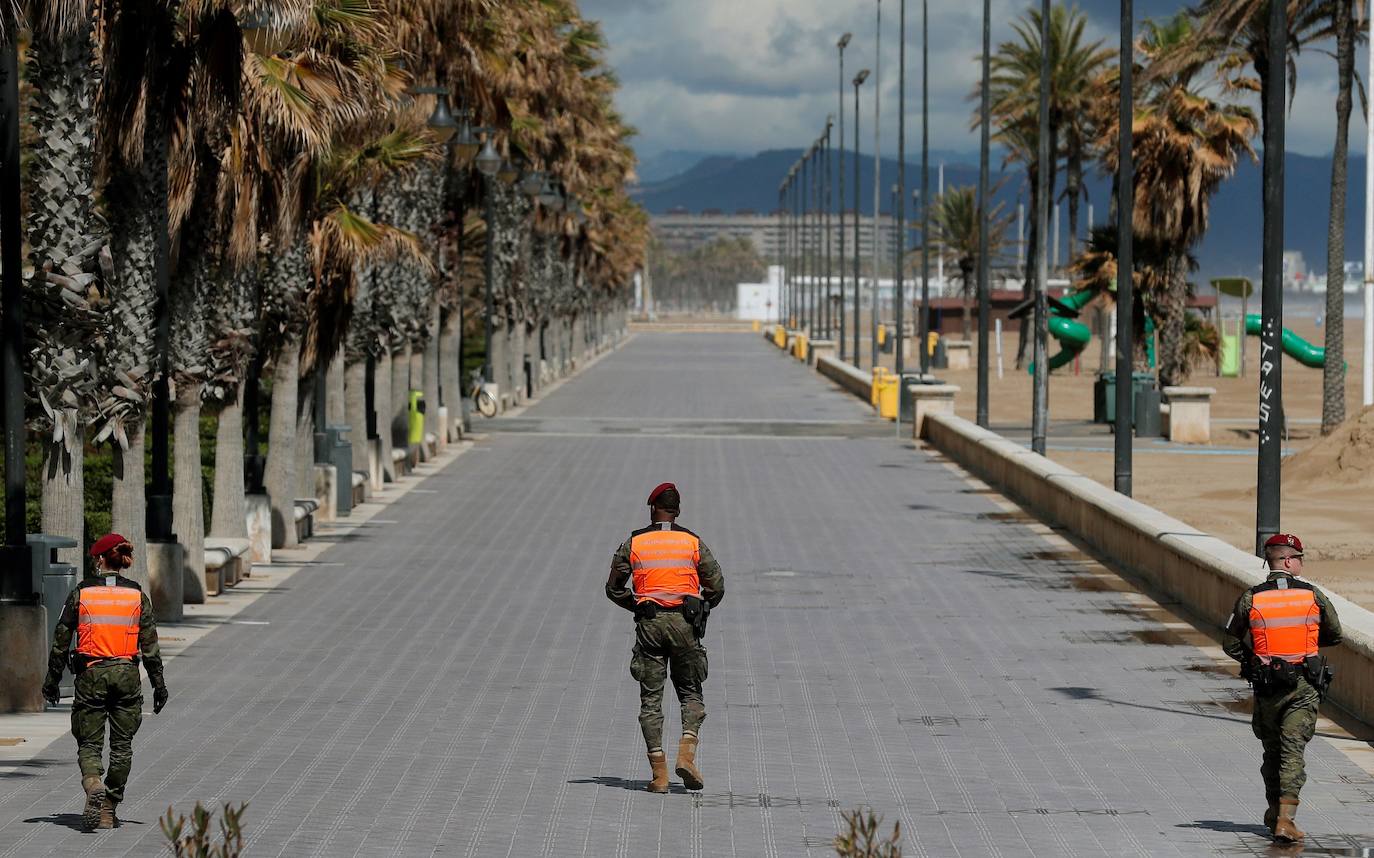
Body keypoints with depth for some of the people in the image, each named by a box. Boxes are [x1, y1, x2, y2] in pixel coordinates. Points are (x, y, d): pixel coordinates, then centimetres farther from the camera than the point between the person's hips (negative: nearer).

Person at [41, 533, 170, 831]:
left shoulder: (81, 593, -3)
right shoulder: (137, 595, 0)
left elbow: (61, 640, 0)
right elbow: (150, 644, 1)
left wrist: (52, 680, 9)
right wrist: (158, 683, 7)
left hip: (91, 675, -1)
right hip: (127, 674, 1)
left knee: (89, 743, 5)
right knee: (122, 745, 11)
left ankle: (93, 785, -25)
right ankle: (109, 810, 13)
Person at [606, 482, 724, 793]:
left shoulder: (634, 543, 6)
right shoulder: (693, 542, 5)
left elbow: (614, 588, 7)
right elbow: (716, 586, 2)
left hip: (649, 624, 0)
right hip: (684, 623, 0)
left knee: (651, 698, 4)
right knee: (691, 693, 12)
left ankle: (659, 772, -4)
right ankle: (686, 754, -11)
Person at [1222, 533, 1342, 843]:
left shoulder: (1250, 599, -4)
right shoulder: (1314, 597, -3)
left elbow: (1230, 644, -1)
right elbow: (1334, 635, 10)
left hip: (1266, 686, 1)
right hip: (1304, 688, -1)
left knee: (1271, 748, 17)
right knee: (1293, 750, -4)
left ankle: (1275, 811, 27)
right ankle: (1285, 817, -14)